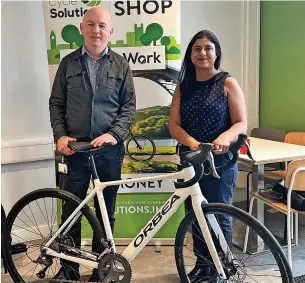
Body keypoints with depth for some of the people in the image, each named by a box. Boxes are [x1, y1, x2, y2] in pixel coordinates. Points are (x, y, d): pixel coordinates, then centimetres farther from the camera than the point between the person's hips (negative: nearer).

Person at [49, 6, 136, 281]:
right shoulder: (68, 63, 5)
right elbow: (56, 103, 6)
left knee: (106, 213, 11)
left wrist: (114, 134, -13)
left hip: (110, 149, 0)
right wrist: (60, 135, -8)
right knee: (71, 211, 6)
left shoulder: (121, 65, 4)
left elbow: (129, 106, 1)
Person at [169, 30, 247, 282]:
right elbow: (174, 124, -1)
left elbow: (241, 124, -8)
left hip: (220, 160, -4)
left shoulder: (228, 83, -3)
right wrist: (192, 142, -20)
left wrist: (224, 138, -30)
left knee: (219, 216, 4)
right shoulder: (183, 87, 7)